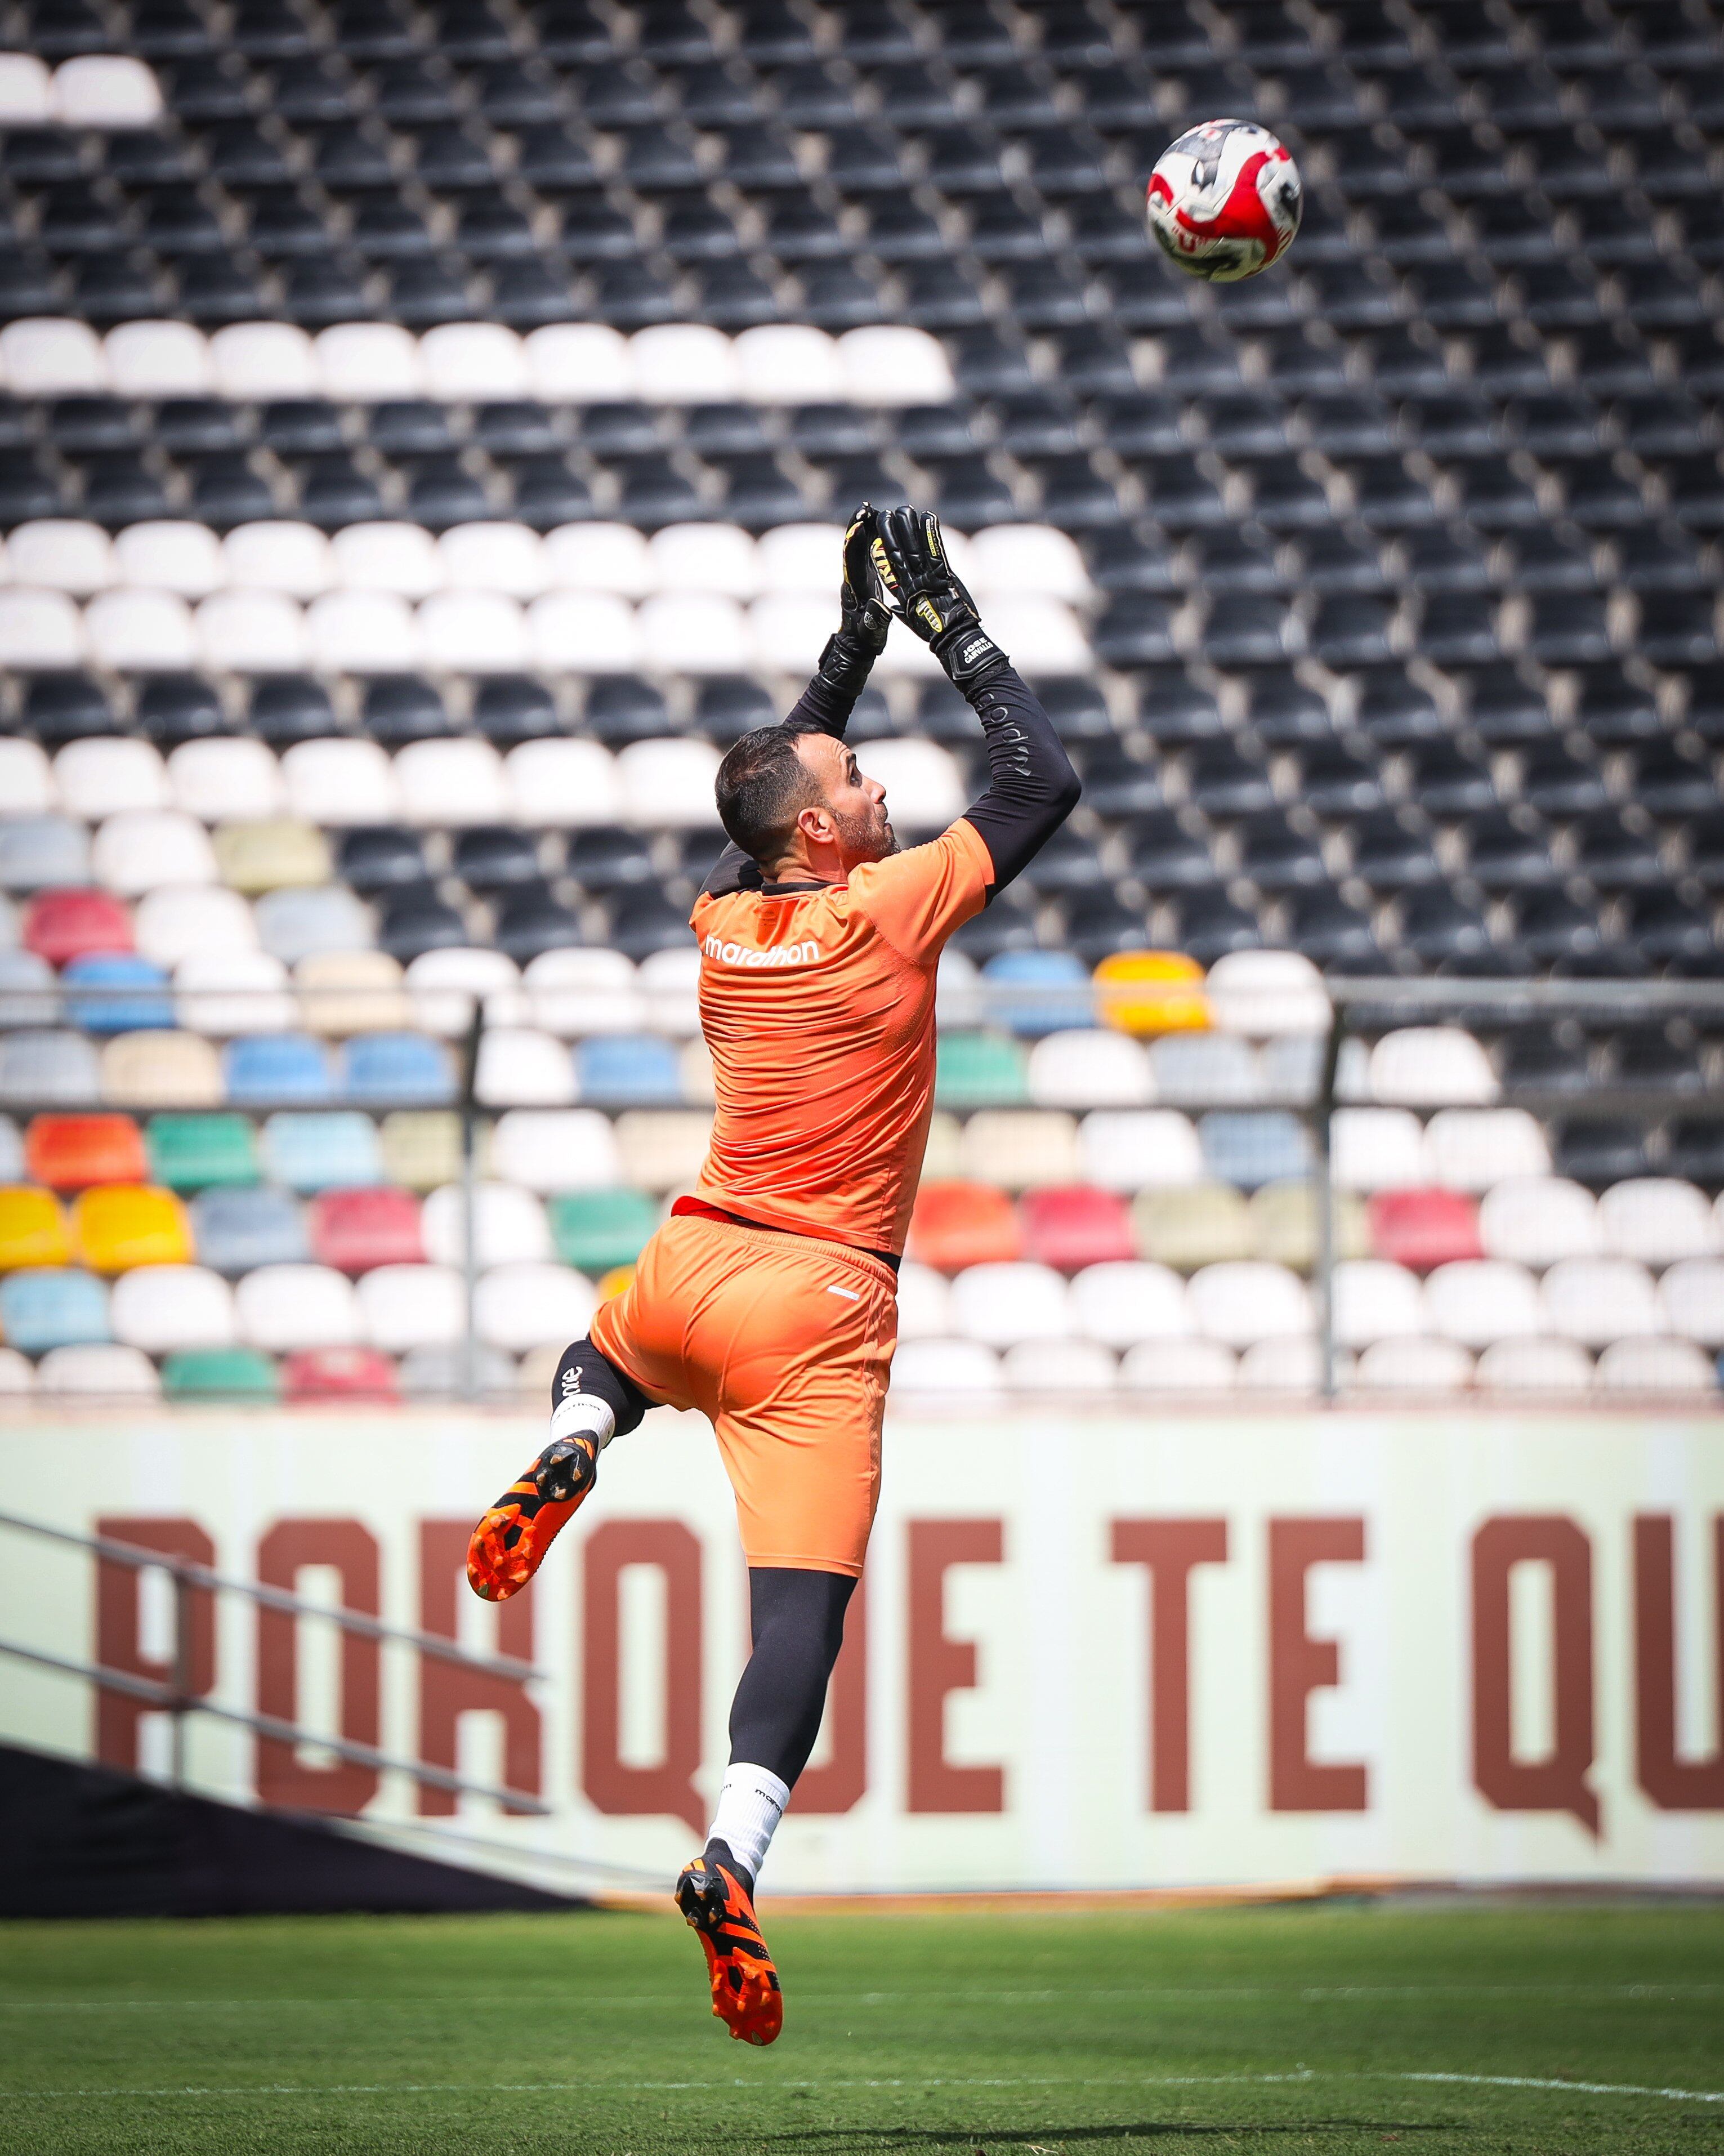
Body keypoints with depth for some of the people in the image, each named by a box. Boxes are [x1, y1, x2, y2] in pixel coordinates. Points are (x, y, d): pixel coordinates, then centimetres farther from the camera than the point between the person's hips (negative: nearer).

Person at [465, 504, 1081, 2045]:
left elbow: (779, 782, 30)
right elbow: (1045, 781, -1)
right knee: (803, 1609, -13)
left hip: (694, 1272, 5)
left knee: (608, 1354, 41)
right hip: (821, 1308, -5)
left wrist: (855, 648, 29)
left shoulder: (726, 920, 8)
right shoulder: (889, 910, -9)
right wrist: (953, 631, 6)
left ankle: (574, 1441, 5)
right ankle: (737, 1851, -35)